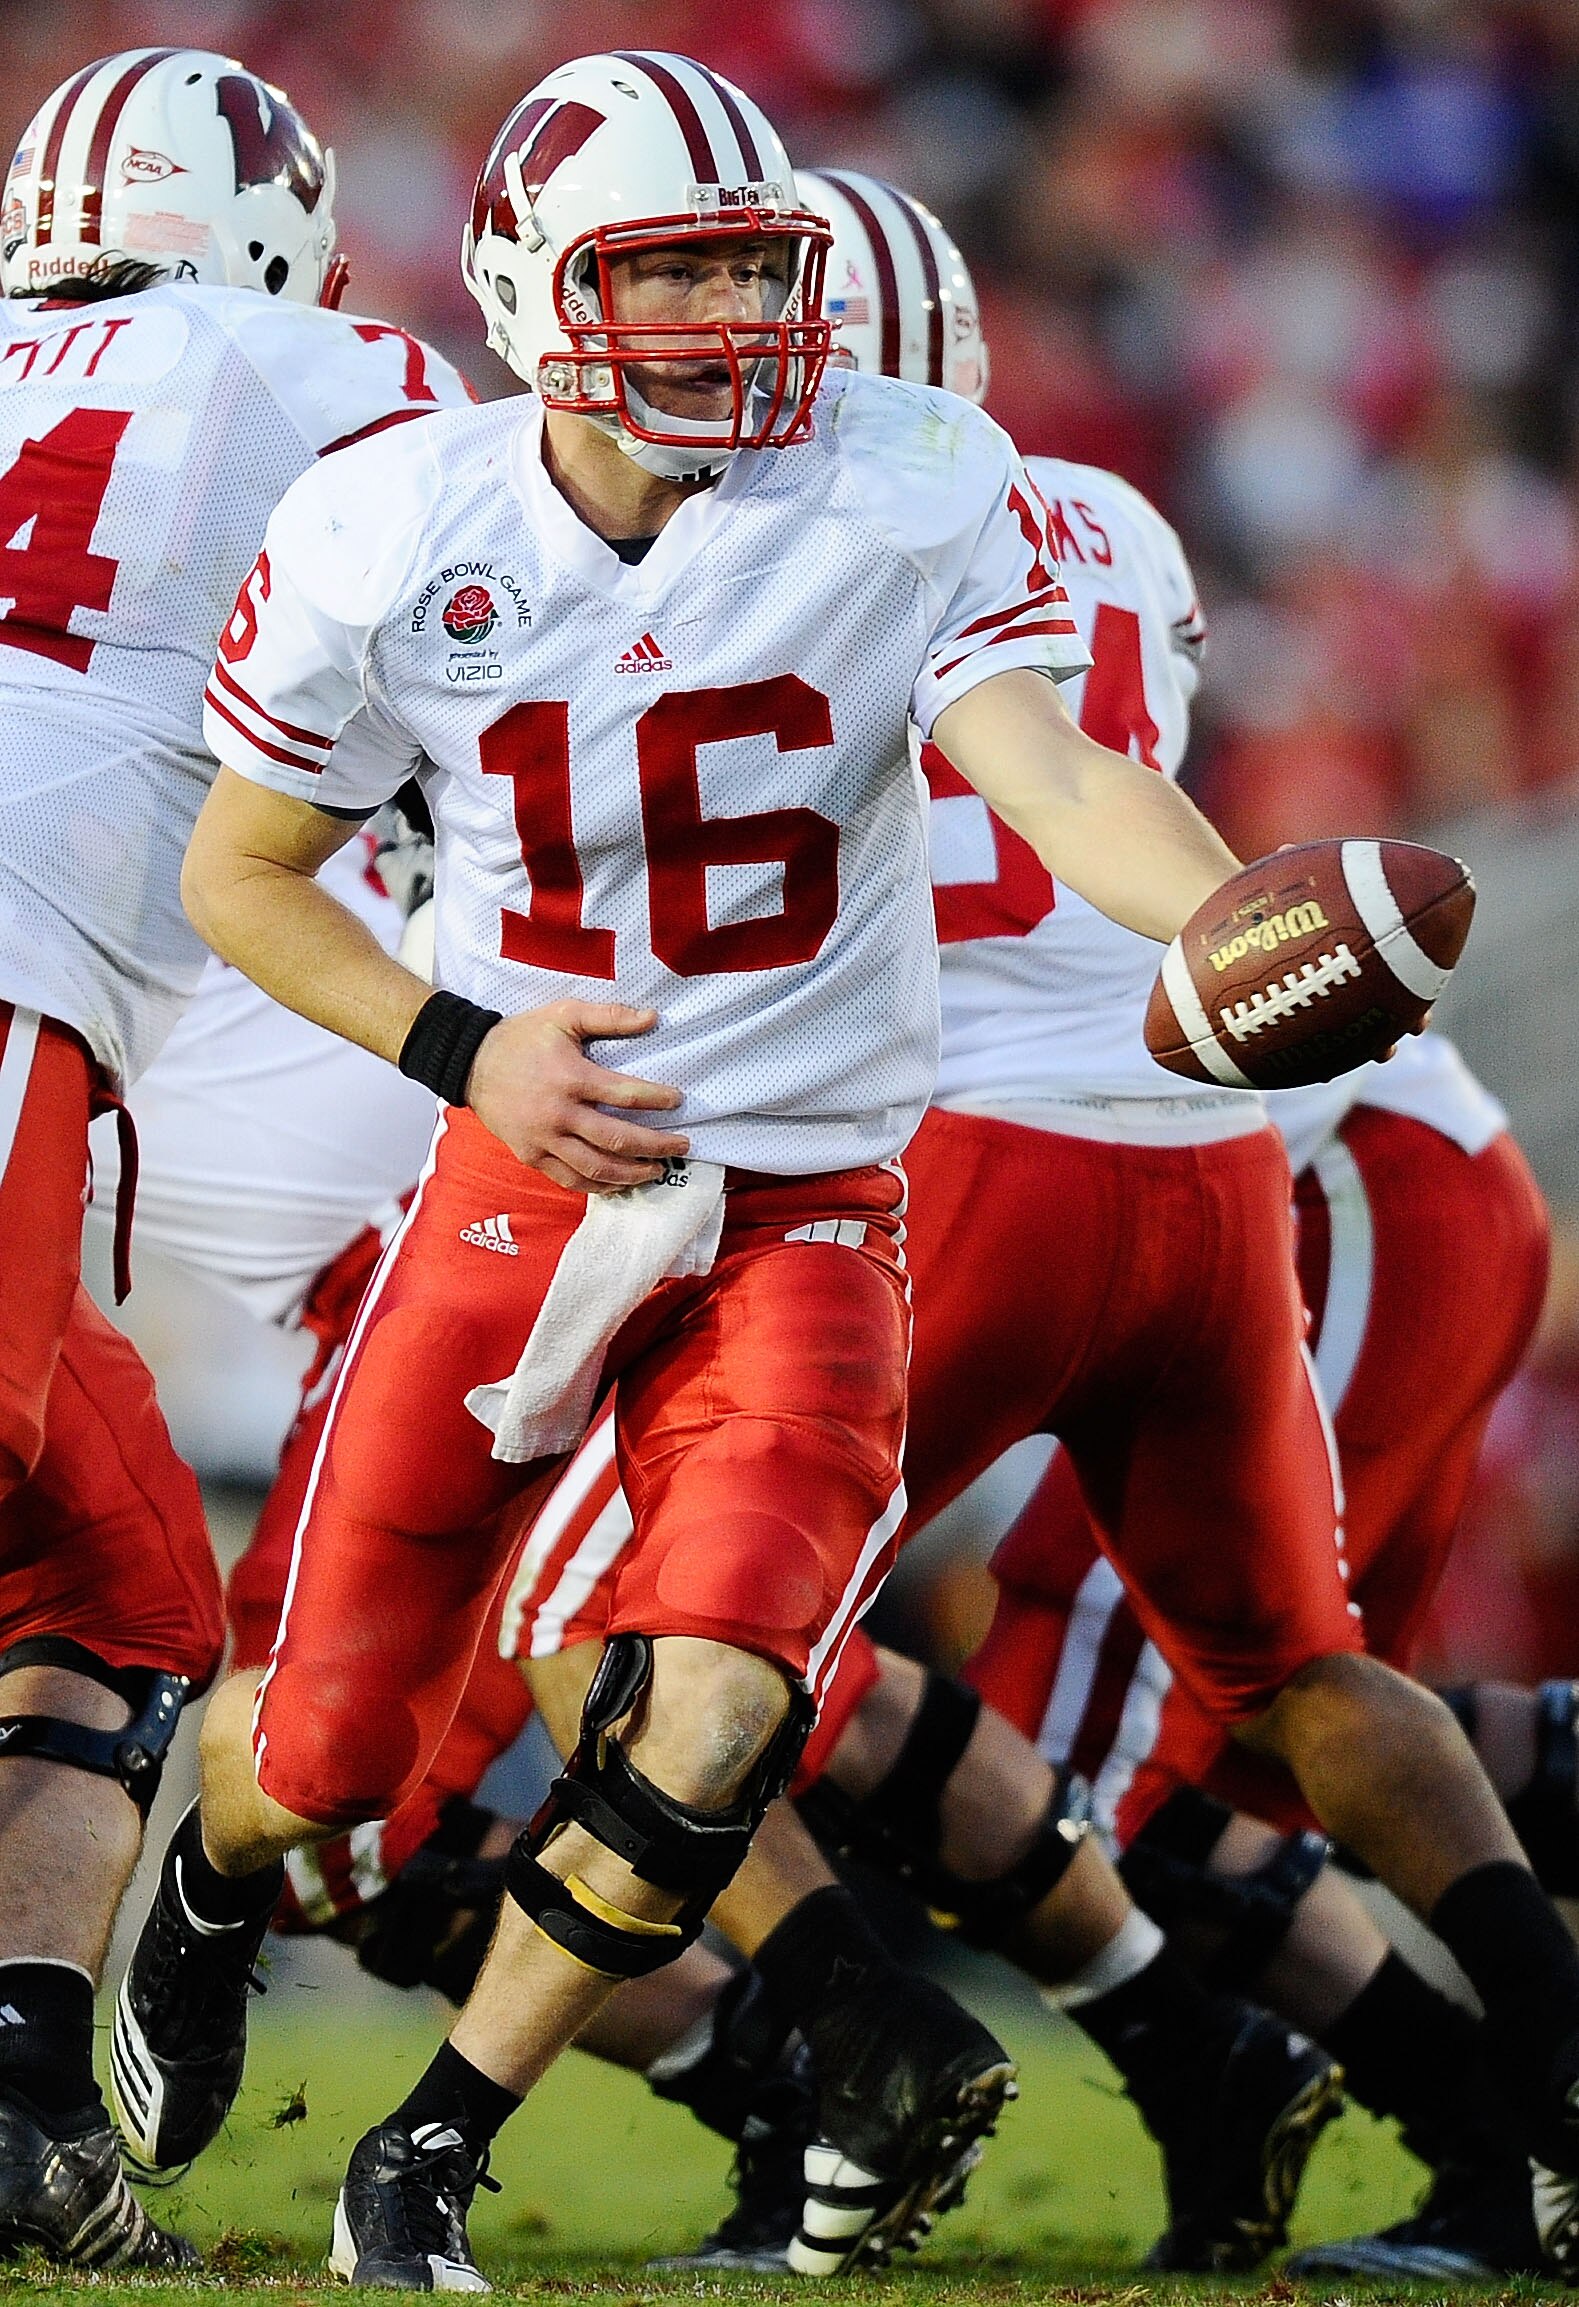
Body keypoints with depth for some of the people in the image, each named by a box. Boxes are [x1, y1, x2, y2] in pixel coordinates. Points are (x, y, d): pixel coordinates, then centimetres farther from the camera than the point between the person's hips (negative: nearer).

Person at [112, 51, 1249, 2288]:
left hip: (807, 1212, -1)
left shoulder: (912, 495, -11)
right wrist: (462, 1047, -12)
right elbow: (240, 872, 4)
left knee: (702, 1738, -18)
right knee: (332, 1748, 9)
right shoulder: (394, 543, -8)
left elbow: (1055, 776, -24)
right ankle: (207, 1903, 48)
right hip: (525, 1180, 1)